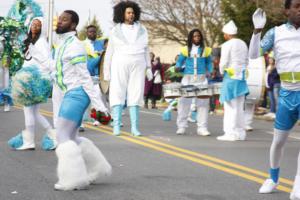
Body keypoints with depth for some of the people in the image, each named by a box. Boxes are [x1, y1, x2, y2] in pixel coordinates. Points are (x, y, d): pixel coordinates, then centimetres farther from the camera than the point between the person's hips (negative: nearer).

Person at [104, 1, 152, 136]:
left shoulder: (141, 30, 9)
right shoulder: (116, 30, 5)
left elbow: (146, 49, 14)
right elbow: (110, 51, 7)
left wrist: (149, 68, 8)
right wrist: (106, 70, 3)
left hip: (137, 66, 1)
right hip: (120, 65, -1)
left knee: (135, 95, -1)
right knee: (117, 94, -7)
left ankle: (135, 127, -1)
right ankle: (116, 126, -8)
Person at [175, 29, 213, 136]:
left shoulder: (206, 50, 7)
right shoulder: (185, 50, 4)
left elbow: (208, 63, 18)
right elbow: (179, 62, 10)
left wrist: (210, 72, 4)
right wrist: (178, 68, -10)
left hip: (201, 79, 1)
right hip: (187, 79, -1)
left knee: (203, 103, -2)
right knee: (184, 102, -1)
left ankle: (202, 128, 3)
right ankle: (181, 127, 7)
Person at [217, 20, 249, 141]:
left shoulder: (227, 45, -10)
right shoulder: (243, 44, 11)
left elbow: (223, 63, -10)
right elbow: (246, 61, 13)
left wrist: (222, 72, 7)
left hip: (230, 77, -7)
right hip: (241, 76, 7)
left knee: (230, 106, -3)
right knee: (239, 106, 12)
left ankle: (231, 133, -4)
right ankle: (240, 132, 15)